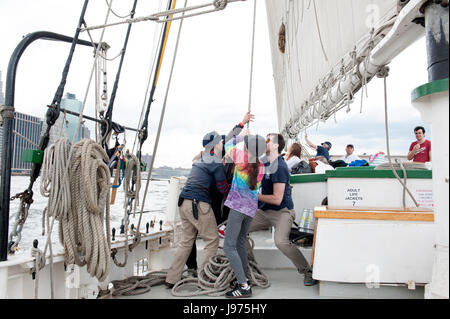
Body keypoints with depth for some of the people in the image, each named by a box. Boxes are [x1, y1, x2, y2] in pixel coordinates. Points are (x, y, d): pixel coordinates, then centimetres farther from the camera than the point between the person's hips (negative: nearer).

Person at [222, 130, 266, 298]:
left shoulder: (243, 157, -12)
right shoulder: (261, 167, 6)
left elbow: (228, 146, 6)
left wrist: (241, 136, 21)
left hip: (238, 206, -7)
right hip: (252, 208, 7)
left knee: (229, 246, -5)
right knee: (240, 244, 17)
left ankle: (244, 287, -8)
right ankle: (243, 281, 21)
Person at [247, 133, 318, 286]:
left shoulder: (279, 167, -19)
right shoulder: (266, 163, 9)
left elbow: (277, 199, -23)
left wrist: (255, 196, -15)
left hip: (282, 212, -9)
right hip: (264, 211, 9)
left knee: (281, 241, -32)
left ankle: (308, 271, -10)